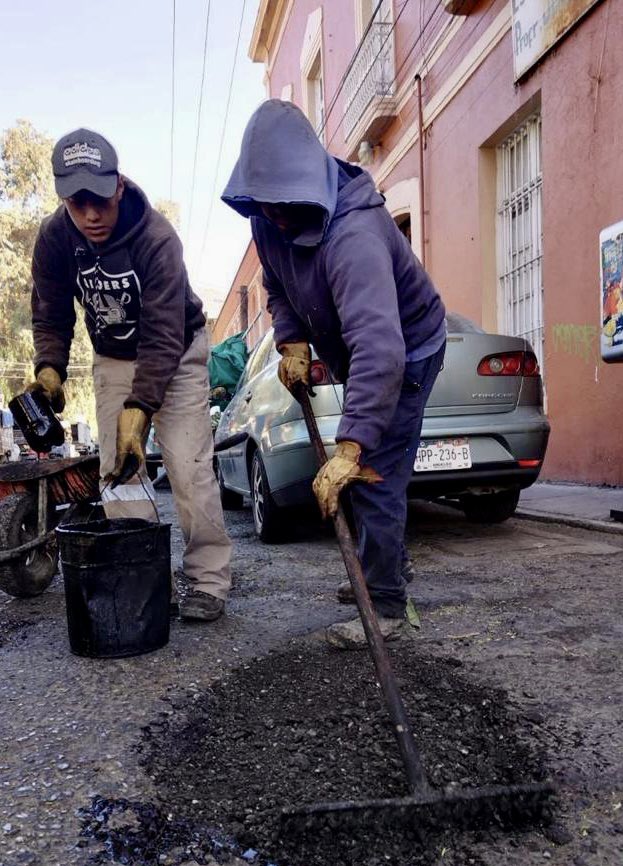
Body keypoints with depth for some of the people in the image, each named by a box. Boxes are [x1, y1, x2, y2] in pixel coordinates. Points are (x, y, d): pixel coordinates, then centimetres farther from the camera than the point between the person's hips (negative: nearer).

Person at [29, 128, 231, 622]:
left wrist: (138, 410, -41)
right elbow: (52, 316, -5)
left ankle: (208, 579, -4)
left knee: (188, 465, -12)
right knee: (118, 469, -1)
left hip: (176, 353, -4)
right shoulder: (55, 238, -15)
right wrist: (49, 368, -24)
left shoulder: (157, 238, -29)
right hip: (112, 358, 5)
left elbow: (163, 337, -33)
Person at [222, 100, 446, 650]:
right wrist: (292, 342, -9)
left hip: (407, 353, -9)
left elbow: (380, 348, -50)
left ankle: (385, 609, 2)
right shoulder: (269, 220, -11)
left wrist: (349, 447, -54)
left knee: (375, 478, -12)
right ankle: (380, 576, 38)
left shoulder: (353, 233, -39)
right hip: (359, 356, 9)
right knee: (366, 476, 19)